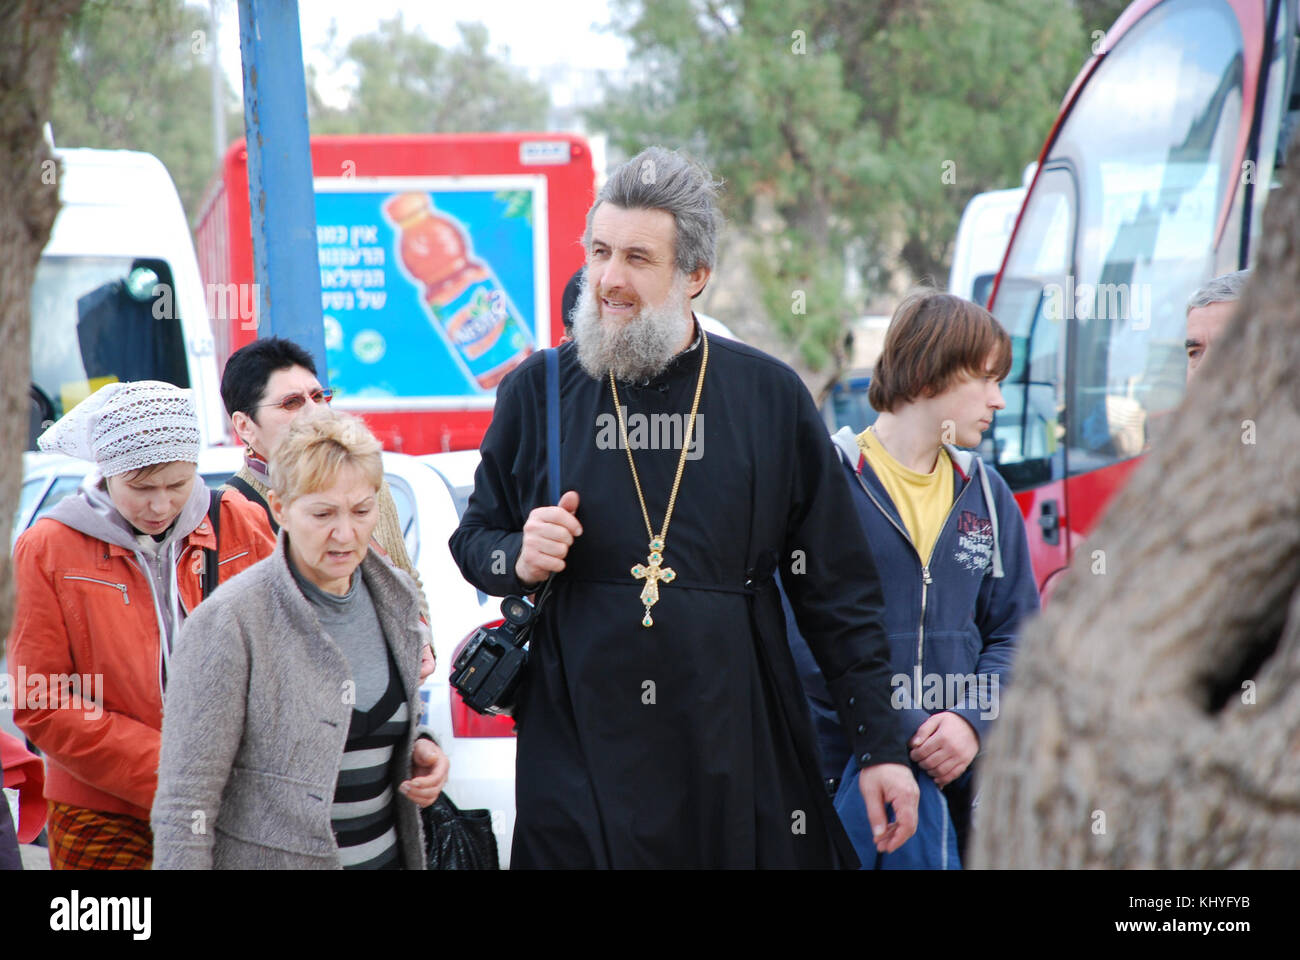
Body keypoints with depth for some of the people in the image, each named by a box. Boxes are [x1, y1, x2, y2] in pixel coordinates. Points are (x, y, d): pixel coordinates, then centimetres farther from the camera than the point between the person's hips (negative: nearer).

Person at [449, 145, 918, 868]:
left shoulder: (770, 397, 2)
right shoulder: (539, 391, 5)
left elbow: (839, 591, 5)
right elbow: (475, 541, 16)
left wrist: (881, 746, 3)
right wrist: (519, 559, -8)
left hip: (736, 752, 0)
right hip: (578, 749, 0)